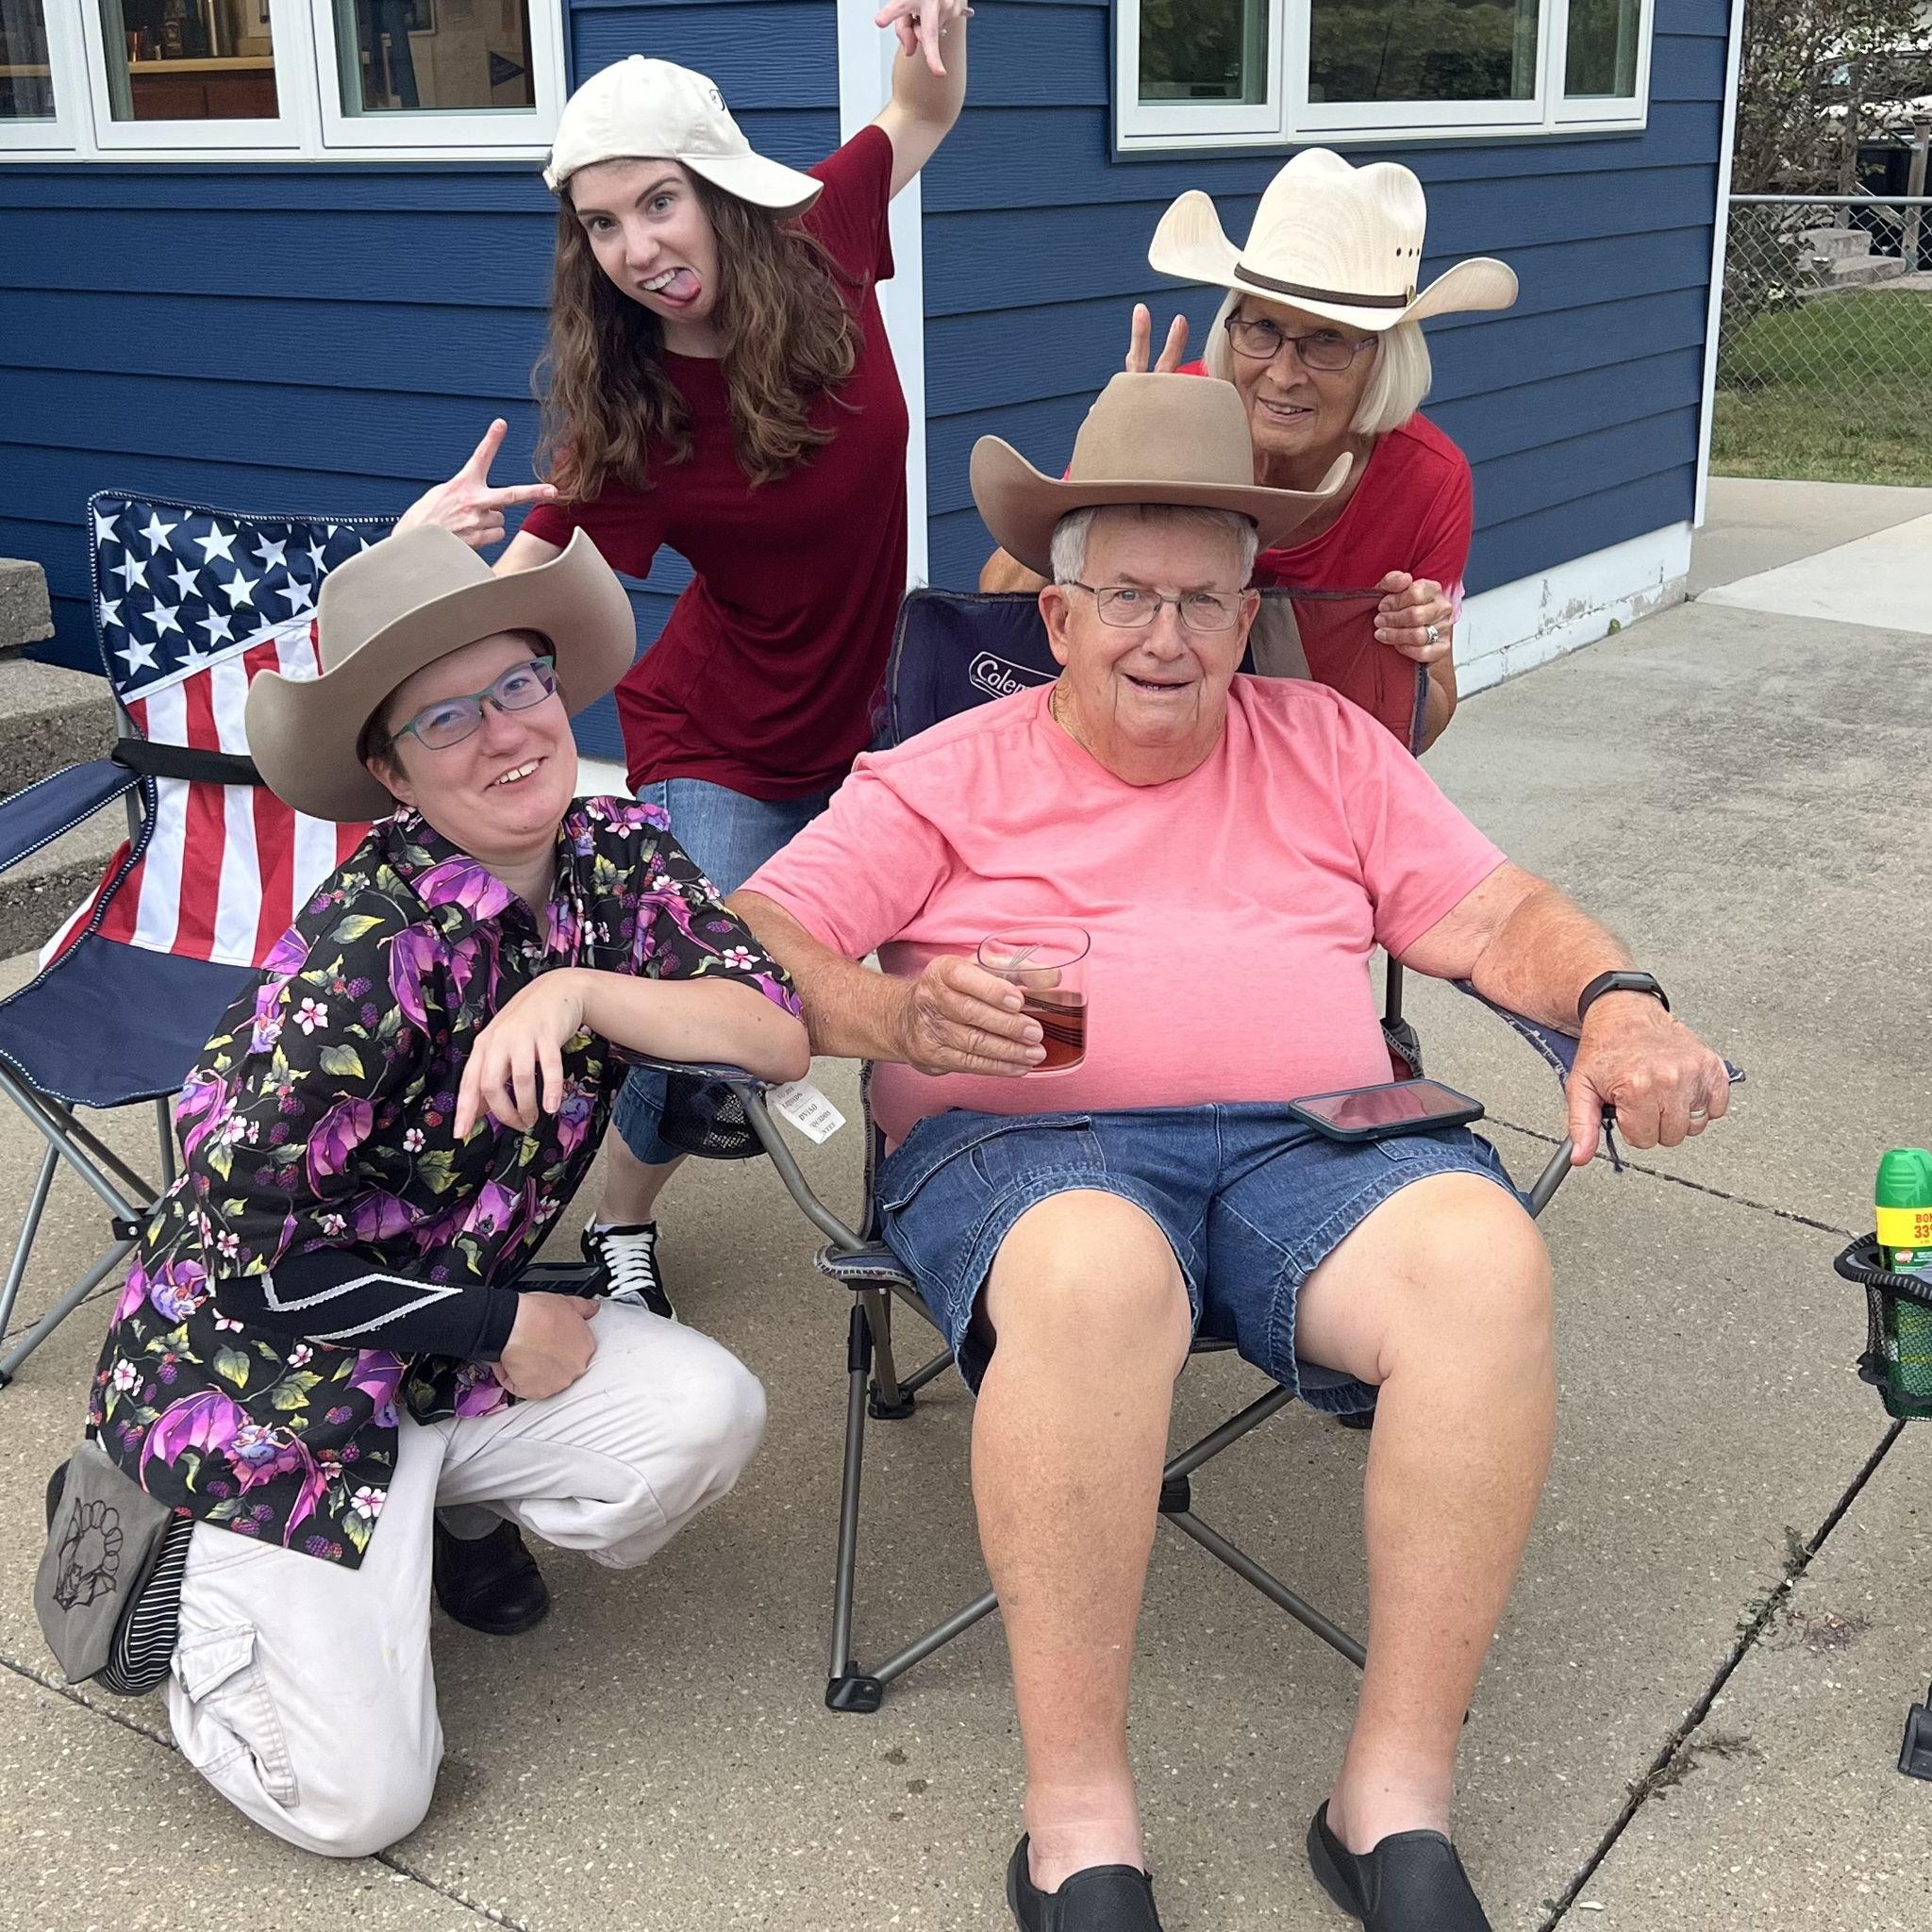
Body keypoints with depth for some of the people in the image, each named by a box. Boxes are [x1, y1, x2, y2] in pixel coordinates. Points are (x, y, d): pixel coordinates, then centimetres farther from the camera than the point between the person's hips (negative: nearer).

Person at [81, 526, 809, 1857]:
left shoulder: (617, 859, -7)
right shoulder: (378, 939, -26)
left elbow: (783, 1032, -17)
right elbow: (252, 1246, -23)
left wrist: (579, 995, -30)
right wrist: (501, 1324, -14)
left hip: (453, 1335, 6)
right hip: (252, 1367, -6)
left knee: (709, 1413, -21)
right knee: (359, 1803, -13)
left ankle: (444, 1512, 10)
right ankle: (190, 1564, 16)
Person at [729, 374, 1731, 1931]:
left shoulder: (1328, 745, 23)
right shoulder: (947, 778, 15)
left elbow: (1498, 921, 15)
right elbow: (750, 944, 4)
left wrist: (1618, 1003, -6)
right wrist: (900, 1016, -16)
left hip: (1316, 1139, 3)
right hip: (1026, 1143, -2)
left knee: (1487, 1258, -30)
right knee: (1096, 1275, -39)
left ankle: (1398, 1804, -20)